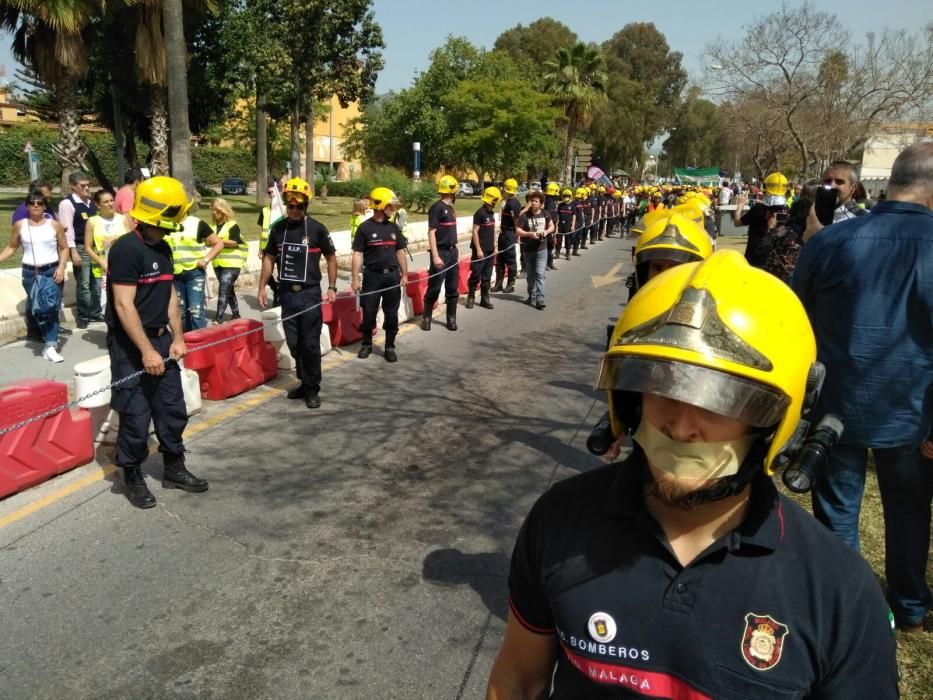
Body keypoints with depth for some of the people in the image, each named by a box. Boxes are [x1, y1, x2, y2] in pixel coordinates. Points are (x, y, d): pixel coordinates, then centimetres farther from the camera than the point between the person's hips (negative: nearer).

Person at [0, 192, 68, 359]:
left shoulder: (54, 225, 1)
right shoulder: (20, 225, 5)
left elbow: (64, 248, 5)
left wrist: (61, 267, -7)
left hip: (52, 271, -1)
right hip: (30, 273, 1)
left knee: (52, 307, -7)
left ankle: (50, 346, -7)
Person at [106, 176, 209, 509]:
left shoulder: (163, 249, 8)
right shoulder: (126, 248, -18)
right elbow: (124, 306, -21)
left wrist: (177, 338, 7)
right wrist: (146, 351, -22)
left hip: (161, 340, 8)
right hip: (131, 346, -8)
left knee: (173, 409, 13)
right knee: (136, 416, 1)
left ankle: (174, 468, 29)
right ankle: (133, 478, 19)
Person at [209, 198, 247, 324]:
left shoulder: (232, 225, -6)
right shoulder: (214, 226, 13)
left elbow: (235, 242, -16)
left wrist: (219, 241, -22)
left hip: (231, 264, -7)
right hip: (218, 264, 7)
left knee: (223, 290, -14)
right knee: (229, 290, 15)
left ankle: (218, 319, -16)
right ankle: (236, 314, 26)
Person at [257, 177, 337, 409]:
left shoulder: (317, 229, -4)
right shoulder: (278, 228, 5)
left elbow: (331, 258, 4)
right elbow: (269, 258, 12)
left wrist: (332, 288, -2)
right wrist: (262, 288, 7)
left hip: (310, 294, -3)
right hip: (287, 293, 3)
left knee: (310, 344, -1)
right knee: (294, 343, 9)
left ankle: (312, 389, 10)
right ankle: (305, 382, 26)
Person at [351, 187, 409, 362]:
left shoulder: (393, 228, 8)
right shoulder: (365, 228, -5)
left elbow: (400, 252, 14)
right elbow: (358, 254, -6)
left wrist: (404, 274, 11)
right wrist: (355, 278, -11)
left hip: (392, 275, 4)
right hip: (372, 276, -3)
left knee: (392, 314, 6)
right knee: (369, 312, 5)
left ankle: (390, 347, 18)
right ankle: (366, 344, 24)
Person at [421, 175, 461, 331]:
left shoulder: (450, 208, 13)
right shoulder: (437, 207, -12)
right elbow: (431, 233, -15)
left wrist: (455, 250, 17)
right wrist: (435, 256, -20)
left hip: (452, 251, 8)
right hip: (441, 252, -8)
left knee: (453, 288, 9)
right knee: (434, 287, -2)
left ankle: (451, 318, 17)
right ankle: (426, 318, 10)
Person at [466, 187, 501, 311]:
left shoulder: (491, 213, 11)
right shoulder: (480, 213, -13)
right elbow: (475, 232, -15)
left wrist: (494, 247, 17)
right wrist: (478, 249, -18)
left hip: (490, 250, 8)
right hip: (480, 250, -8)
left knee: (487, 277, 10)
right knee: (476, 275, -2)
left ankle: (484, 299, 16)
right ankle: (471, 297, 11)